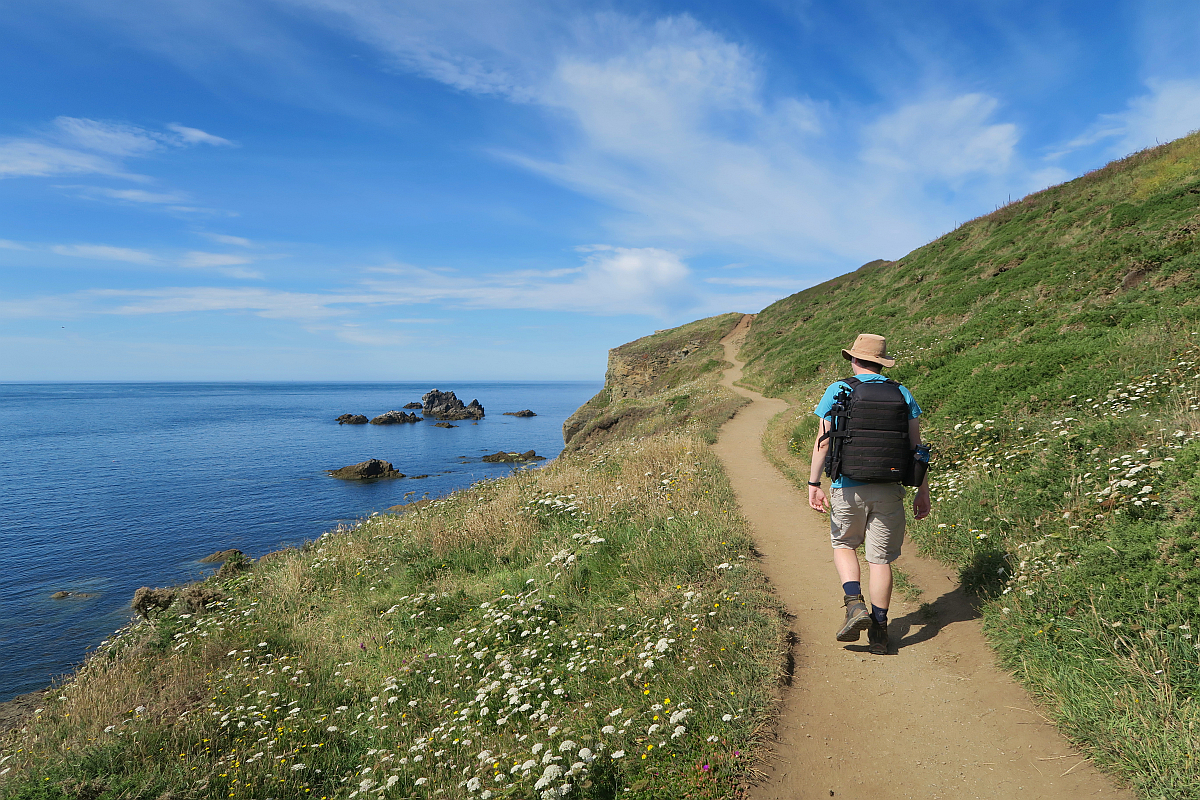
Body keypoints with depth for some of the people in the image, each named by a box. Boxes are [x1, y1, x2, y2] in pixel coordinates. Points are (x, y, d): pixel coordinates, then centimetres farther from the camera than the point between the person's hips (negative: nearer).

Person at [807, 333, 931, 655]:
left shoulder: (838, 390, -2)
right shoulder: (902, 394, 6)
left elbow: (823, 440, -6)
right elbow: (916, 445, 5)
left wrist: (813, 484, -4)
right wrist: (922, 491, 11)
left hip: (849, 487, -2)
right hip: (889, 487, 2)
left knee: (844, 544, 20)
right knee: (880, 558, 10)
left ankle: (855, 604, 1)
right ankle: (879, 630, 15)